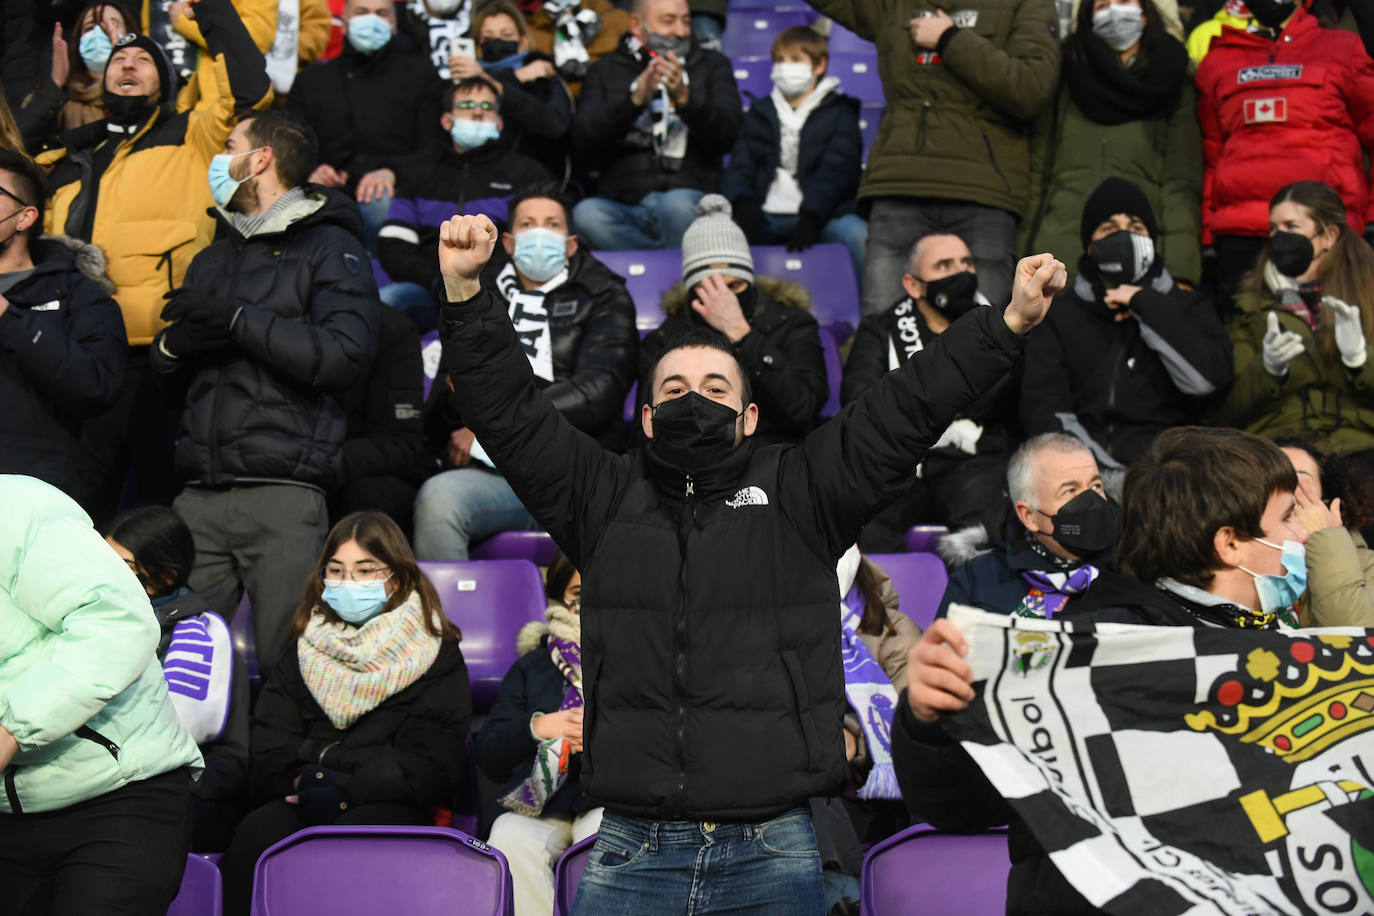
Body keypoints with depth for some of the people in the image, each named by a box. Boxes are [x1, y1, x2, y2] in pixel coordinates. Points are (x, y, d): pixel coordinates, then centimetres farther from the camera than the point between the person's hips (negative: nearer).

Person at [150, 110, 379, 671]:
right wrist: (174, 345, 3)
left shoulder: (328, 247, 4)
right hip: (199, 494, 6)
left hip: (283, 493, -6)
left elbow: (346, 356, -13)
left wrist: (238, 320, -11)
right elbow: (166, 375, 26)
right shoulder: (212, 260, 26)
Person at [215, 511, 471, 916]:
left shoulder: (435, 654, 11)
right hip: (306, 801, 3)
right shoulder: (303, 651, 21)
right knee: (258, 833, -32)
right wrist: (304, 780, -9)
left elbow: (432, 763, 0)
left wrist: (346, 789, -13)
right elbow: (267, 755, 13)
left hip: (392, 805, -3)